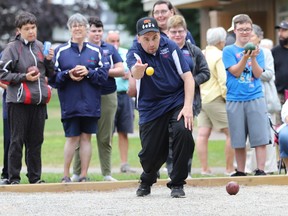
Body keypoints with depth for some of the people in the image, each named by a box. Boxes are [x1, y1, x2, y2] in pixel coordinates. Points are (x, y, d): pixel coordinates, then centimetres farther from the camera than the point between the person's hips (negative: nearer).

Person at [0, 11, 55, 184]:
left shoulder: (40, 47, 12)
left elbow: (50, 73, 20)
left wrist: (49, 60, 1)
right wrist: (24, 77, -13)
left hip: (39, 101, 5)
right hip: (19, 101, -5)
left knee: (36, 141, 9)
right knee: (17, 140, -1)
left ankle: (35, 177, 17)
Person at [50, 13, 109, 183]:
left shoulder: (96, 51, 7)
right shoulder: (61, 51, 4)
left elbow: (104, 73, 0)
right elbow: (53, 77, 2)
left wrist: (88, 72, -15)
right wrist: (68, 75, -15)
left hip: (90, 103, 1)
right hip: (70, 103, -1)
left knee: (86, 137, 3)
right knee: (72, 138, 0)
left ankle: (84, 175, 9)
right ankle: (66, 175, 9)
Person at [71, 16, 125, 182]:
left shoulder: (110, 49, 11)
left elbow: (121, 70, 6)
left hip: (108, 96, 2)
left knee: (105, 138, 5)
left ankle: (107, 173, 9)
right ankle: (77, 173, 5)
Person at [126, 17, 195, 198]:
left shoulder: (170, 47, -6)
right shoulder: (135, 54, -10)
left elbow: (187, 77, -5)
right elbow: (135, 73, -34)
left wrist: (188, 106, -17)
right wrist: (138, 70, -60)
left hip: (177, 103, 0)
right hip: (150, 109, 0)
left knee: (183, 131, -28)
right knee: (150, 154, -2)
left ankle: (177, 183, -11)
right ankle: (147, 181, 37)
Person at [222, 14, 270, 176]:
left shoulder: (257, 50, 9)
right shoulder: (229, 51, 4)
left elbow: (258, 74, 0)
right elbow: (235, 72, -6)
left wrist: (253, 58, -15)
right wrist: (245, 57, -19)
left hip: (256, 98, 1)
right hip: (235, 100, -1)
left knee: (260, 137, -7)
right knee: (238, 140, 4)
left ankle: (260, 170, -4)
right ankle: (241, 172, 13)